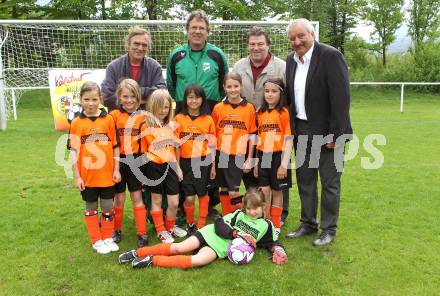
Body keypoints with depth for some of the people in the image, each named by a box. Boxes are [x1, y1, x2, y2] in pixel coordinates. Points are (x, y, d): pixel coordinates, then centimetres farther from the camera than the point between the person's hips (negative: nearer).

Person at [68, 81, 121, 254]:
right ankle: (96, 241, 27)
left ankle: (108, 238, 29)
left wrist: (116, 169, 0)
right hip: (87, 175, 0)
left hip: (107, 174, 1)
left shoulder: (108, 119, -2)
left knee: (108, 207, 11)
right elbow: (73, 151, -3)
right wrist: (77, 176, -5)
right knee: (91, 207, 13)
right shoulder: (76, 123, -4)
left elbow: (115, 146, 2)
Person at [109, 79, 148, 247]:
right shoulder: (114, 115, -4)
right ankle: (116, 230, 27)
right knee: (119, 199, 10)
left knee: (137, 198, 7)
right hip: (118, 161, 0)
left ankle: (142, 233, 13)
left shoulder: (142, 117, 0)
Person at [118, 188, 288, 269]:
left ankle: (152, 261, -23)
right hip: (211, 234, 1)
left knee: (198, 261, -28)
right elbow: (219, 224, -4)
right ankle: (138, 253, -1)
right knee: (178, 248, -15)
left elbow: (270, 242, 14)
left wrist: (277, 249, -8)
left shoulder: (266, 226, 6)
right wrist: (236, 233, -17)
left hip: (221, 248, -1)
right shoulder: (239, 214, 3)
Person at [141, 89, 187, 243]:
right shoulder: (146, 126, -5)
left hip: (170, 166, 4)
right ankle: (161, 230, 26)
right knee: (156, 199, 11)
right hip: (154, 166, -3)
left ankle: (170, 227, 31)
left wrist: (178, 167, 12)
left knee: (174, 202, 6)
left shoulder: (171, 126, 9)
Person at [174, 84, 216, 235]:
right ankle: (190, 224, 24)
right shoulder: (179, 118, -2)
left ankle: (201, 225, 24)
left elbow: (212, 144, 4)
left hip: (203, 161, 1)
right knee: (189, 197, 0)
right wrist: (177, 166, -2)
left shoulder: (208, 119, 0)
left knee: (203, 194, 10)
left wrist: (213, 166, 3)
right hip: (186, 162, 0)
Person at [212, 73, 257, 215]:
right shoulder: (218, 108, 3)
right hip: (221, 155, 3)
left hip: (239, 156, -2)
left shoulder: (249, 108, -1)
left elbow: (252, 135, 2)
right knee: (224, 190, 11)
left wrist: (249, 159, -1)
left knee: (233, 192, -5)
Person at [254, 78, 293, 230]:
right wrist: (256, 161, 11)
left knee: (277, 191, 9)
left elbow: (288, 139, -11)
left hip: (278, 156, -4)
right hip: (263, 156, 4)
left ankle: (275, 226, 22)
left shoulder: (284, 112, -7)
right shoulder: (261, 113, 9)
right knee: (263, 192, 3)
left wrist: (284, 164, -16)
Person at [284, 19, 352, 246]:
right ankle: (308, 224, 30)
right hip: (301, 131, 7)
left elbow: (341, 97, -18)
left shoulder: (330, 56, -14)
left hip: (327, 131, -6)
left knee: (330, 183, 6)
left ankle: (329, 229, 21)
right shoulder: (291, 60, 7)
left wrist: (335, 134, -19)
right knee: (304, 180, 15)